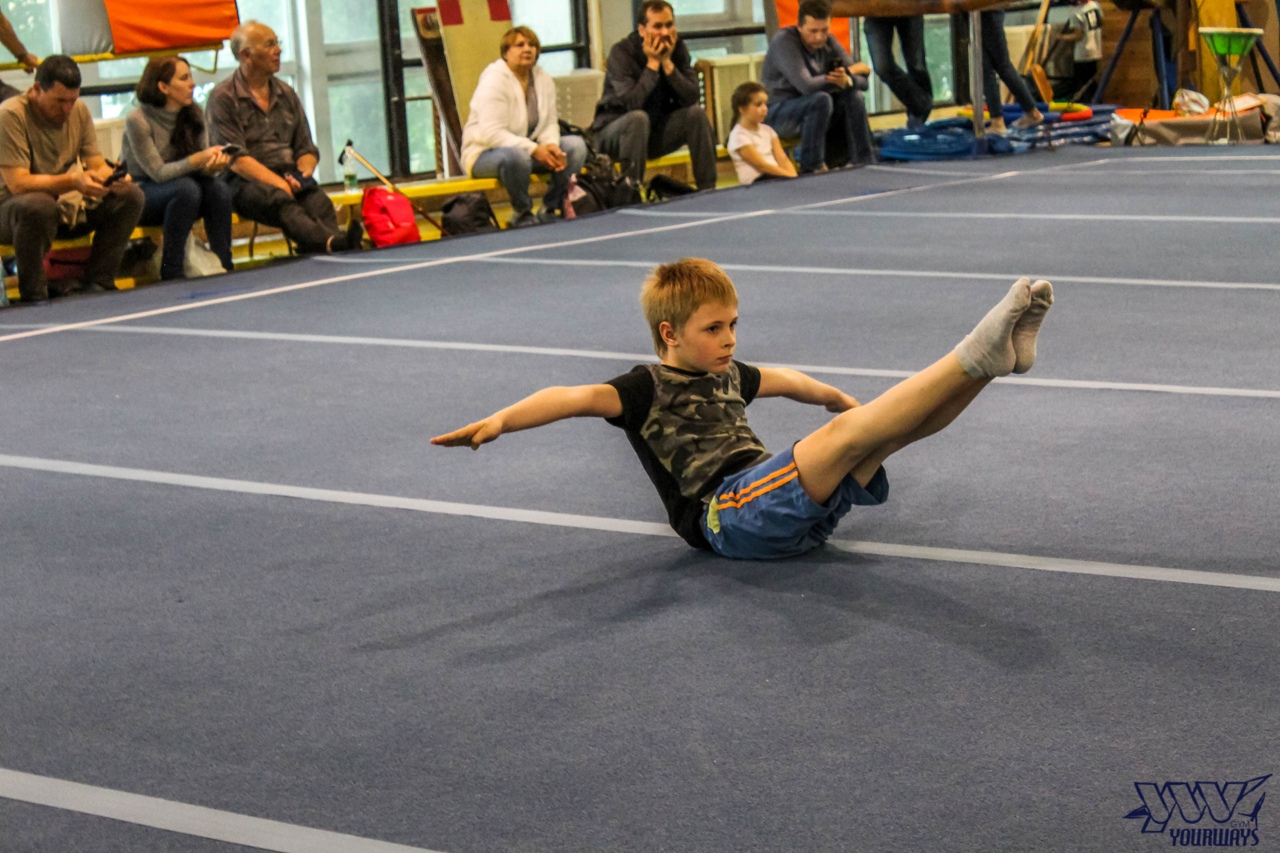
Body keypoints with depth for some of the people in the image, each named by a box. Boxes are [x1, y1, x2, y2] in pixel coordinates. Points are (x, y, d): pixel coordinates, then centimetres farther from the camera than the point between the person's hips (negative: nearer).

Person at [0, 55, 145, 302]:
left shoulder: (79, 110, 3)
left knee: (131, 196, -11)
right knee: (39, 205, -41)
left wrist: (112, 177, -21)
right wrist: (73, 182, -36)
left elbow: (98, 166, 4)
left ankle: (96, 284, -12)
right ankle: (34, 297, -26)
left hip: (65, 207, 7)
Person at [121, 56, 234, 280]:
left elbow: (202, 166, -3)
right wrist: (199, 159, -30)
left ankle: (224, 268, -22)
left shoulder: (194, 114, -1)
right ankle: (170, 272, -29)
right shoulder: (137, 120, -18)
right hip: (138, 195, -5)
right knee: (186, 188, -34)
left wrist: (213, 164, -28)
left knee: (219, 189, -24)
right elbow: (158, 172, -20)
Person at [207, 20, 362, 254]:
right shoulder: (223, 97, 2)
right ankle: (334, 243, -67)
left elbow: (307, 149, 20)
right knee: (279, 200, -39)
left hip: (288, 177, 5)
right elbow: (236, 159, -8)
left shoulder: (286, 94, 20)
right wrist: (280, 184, -19)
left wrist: (302, 175, -4)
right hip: (245, 182, -5)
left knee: (318, 200, -32)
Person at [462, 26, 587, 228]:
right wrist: (534, 149, -30)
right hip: (485, 153, -7)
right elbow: (491, 134, -25)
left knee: (576, 145, -12)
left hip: (528, 147, 7)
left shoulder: (544, 79, 4)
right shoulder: (494, 81, -18)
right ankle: (522, 215, -17)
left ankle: (552, 212, -6)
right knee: (516, 156, -41)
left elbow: (550, 123, 6)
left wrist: (551, 145, -19)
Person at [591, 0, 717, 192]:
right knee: (638, 118, -35)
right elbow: (632, 103, -33)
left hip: (657, 130, 5)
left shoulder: (677, 47, -4)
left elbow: (692, 97, -15)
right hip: (615, 131, -5)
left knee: (696, 112, -15)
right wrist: (652, 63, -27)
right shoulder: (621, 52, -19)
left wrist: (667, 63, -23)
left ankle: (707, 189, -11)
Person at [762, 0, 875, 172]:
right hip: (776, 114, -7)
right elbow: (807, 86, -32)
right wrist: (851, 71, -20)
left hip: (811, 110, 7)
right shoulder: (785, 41, -20)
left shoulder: (828, 42, 0)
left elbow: (862, 81, -4)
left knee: (853, 96, -13)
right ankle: (812, 167, -23)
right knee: (820, 99, -32)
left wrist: (847, 80, -30)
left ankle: (864, 163, -9)